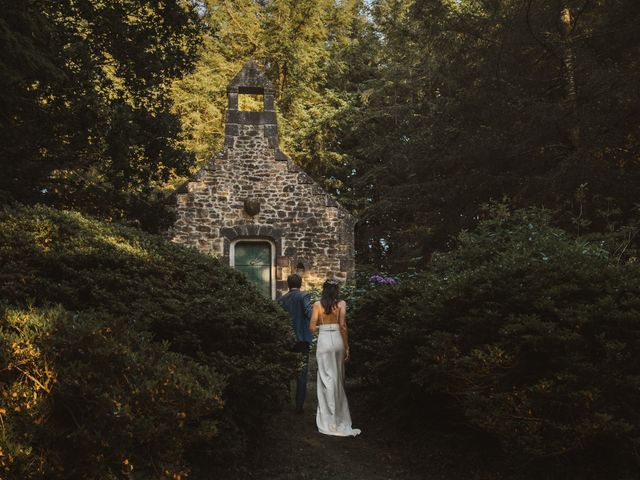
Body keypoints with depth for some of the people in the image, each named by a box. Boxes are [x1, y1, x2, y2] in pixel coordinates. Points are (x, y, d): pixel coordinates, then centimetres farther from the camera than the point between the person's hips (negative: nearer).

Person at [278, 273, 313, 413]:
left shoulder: (281, 299, 5)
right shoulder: (304, 296, -8)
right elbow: (310, 314, -19)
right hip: (302, 339, -4)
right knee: (302, 373, 3)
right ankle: (299, 405, 3)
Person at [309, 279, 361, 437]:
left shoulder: (317, 304, 1)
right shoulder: (341, 304, 0)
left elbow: (312, 327, -3)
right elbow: (342, 326, -8)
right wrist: (346, 348, -4)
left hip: (324, 341, -1)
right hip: (338, 340, 1)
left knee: (327, 378, 4)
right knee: (338, 378, 14)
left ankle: (329, 419, 6)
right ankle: (339, 414, 26)